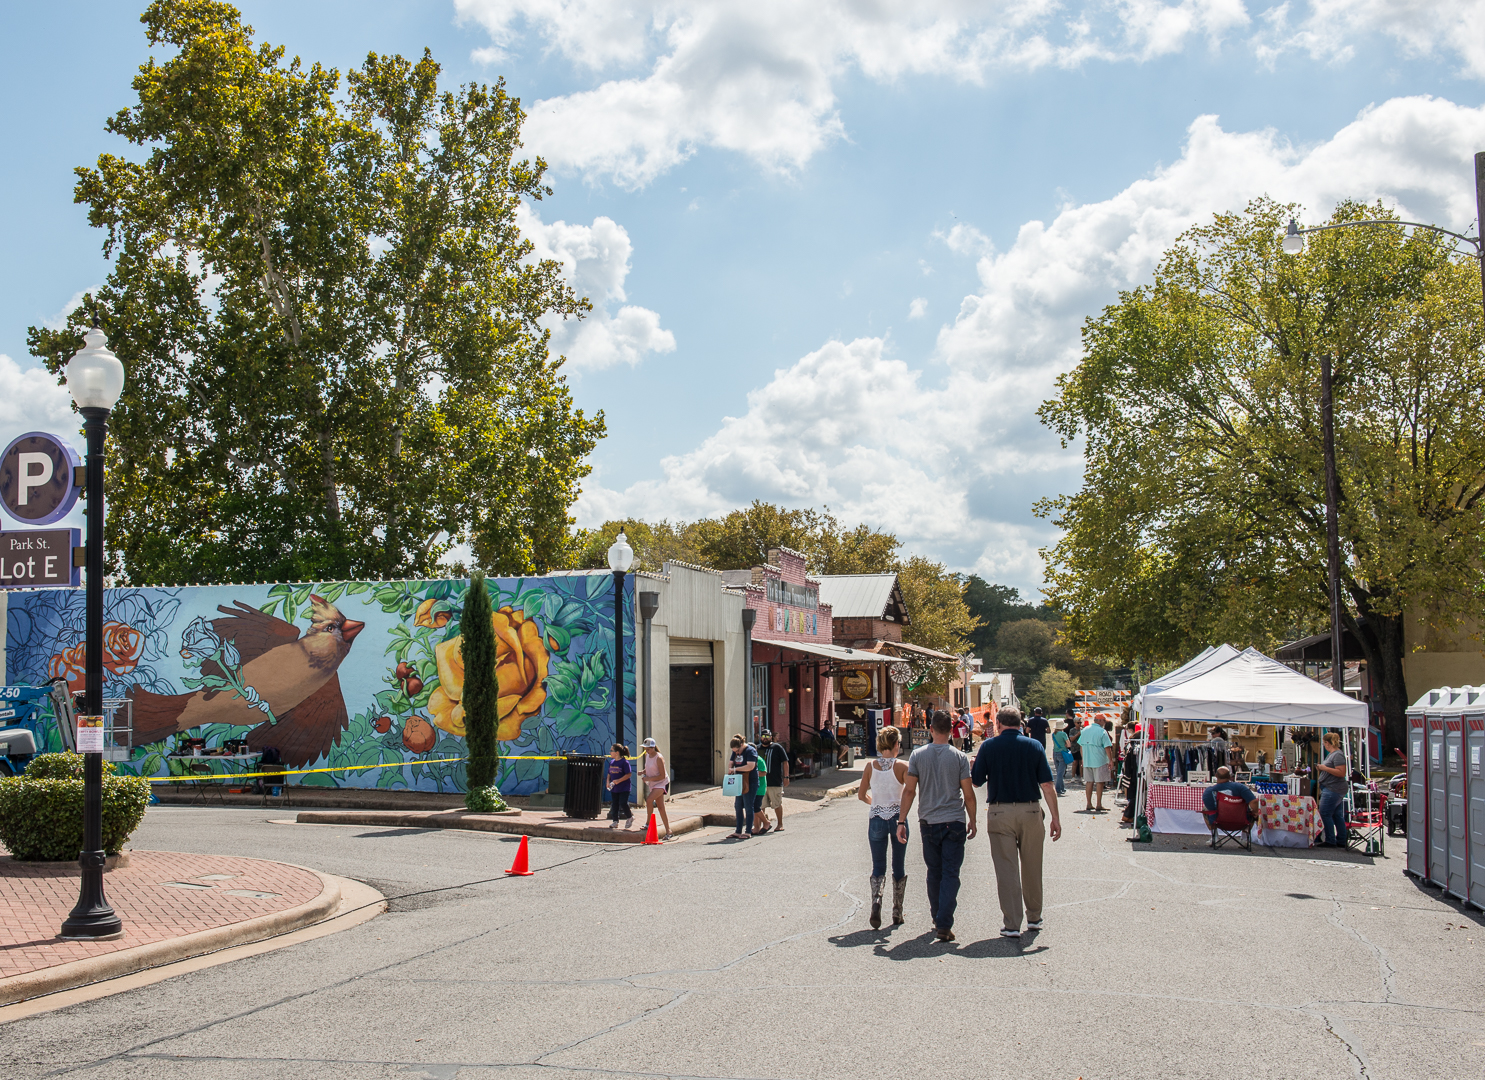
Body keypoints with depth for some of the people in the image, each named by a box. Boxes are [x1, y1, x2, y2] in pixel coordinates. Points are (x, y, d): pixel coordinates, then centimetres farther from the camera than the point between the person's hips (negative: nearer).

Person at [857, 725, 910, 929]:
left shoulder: (871, 766, -1)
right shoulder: (902, 766, -8)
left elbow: (861, 795, 5)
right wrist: (903, 812, -2)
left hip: (876, 819, 1)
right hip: (897, 817, -1)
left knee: (878, 867, 9)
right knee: (899, 868, 14)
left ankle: (876, 901, -17)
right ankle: (897, 914, 18)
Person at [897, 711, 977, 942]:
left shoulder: (918, 755, -1)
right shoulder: (959, 757, -4)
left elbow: (909, 791, -2)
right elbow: (968, 794, -3)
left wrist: (901, 821, 2)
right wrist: (972, 821, 10)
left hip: (928, 822, 2)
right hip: (954, 822, -2)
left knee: (934, 873, 15)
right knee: (950, 874, -1)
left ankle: (938, 920, 24)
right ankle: (944, 925, -10)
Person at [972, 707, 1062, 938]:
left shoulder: (989, 746, -3)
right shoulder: (1035, 746, 0)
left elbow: (976, 781, 1)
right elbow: (1047, 785, -3)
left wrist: (976, 763, 22)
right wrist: (1055, 818, 1)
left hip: (999, 813, -1)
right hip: (1031, 812, 2)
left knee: (1006, 869, 2)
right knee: (1032, 867, 16)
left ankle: (1011, 924, 0)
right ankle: (1034, 917, 29)